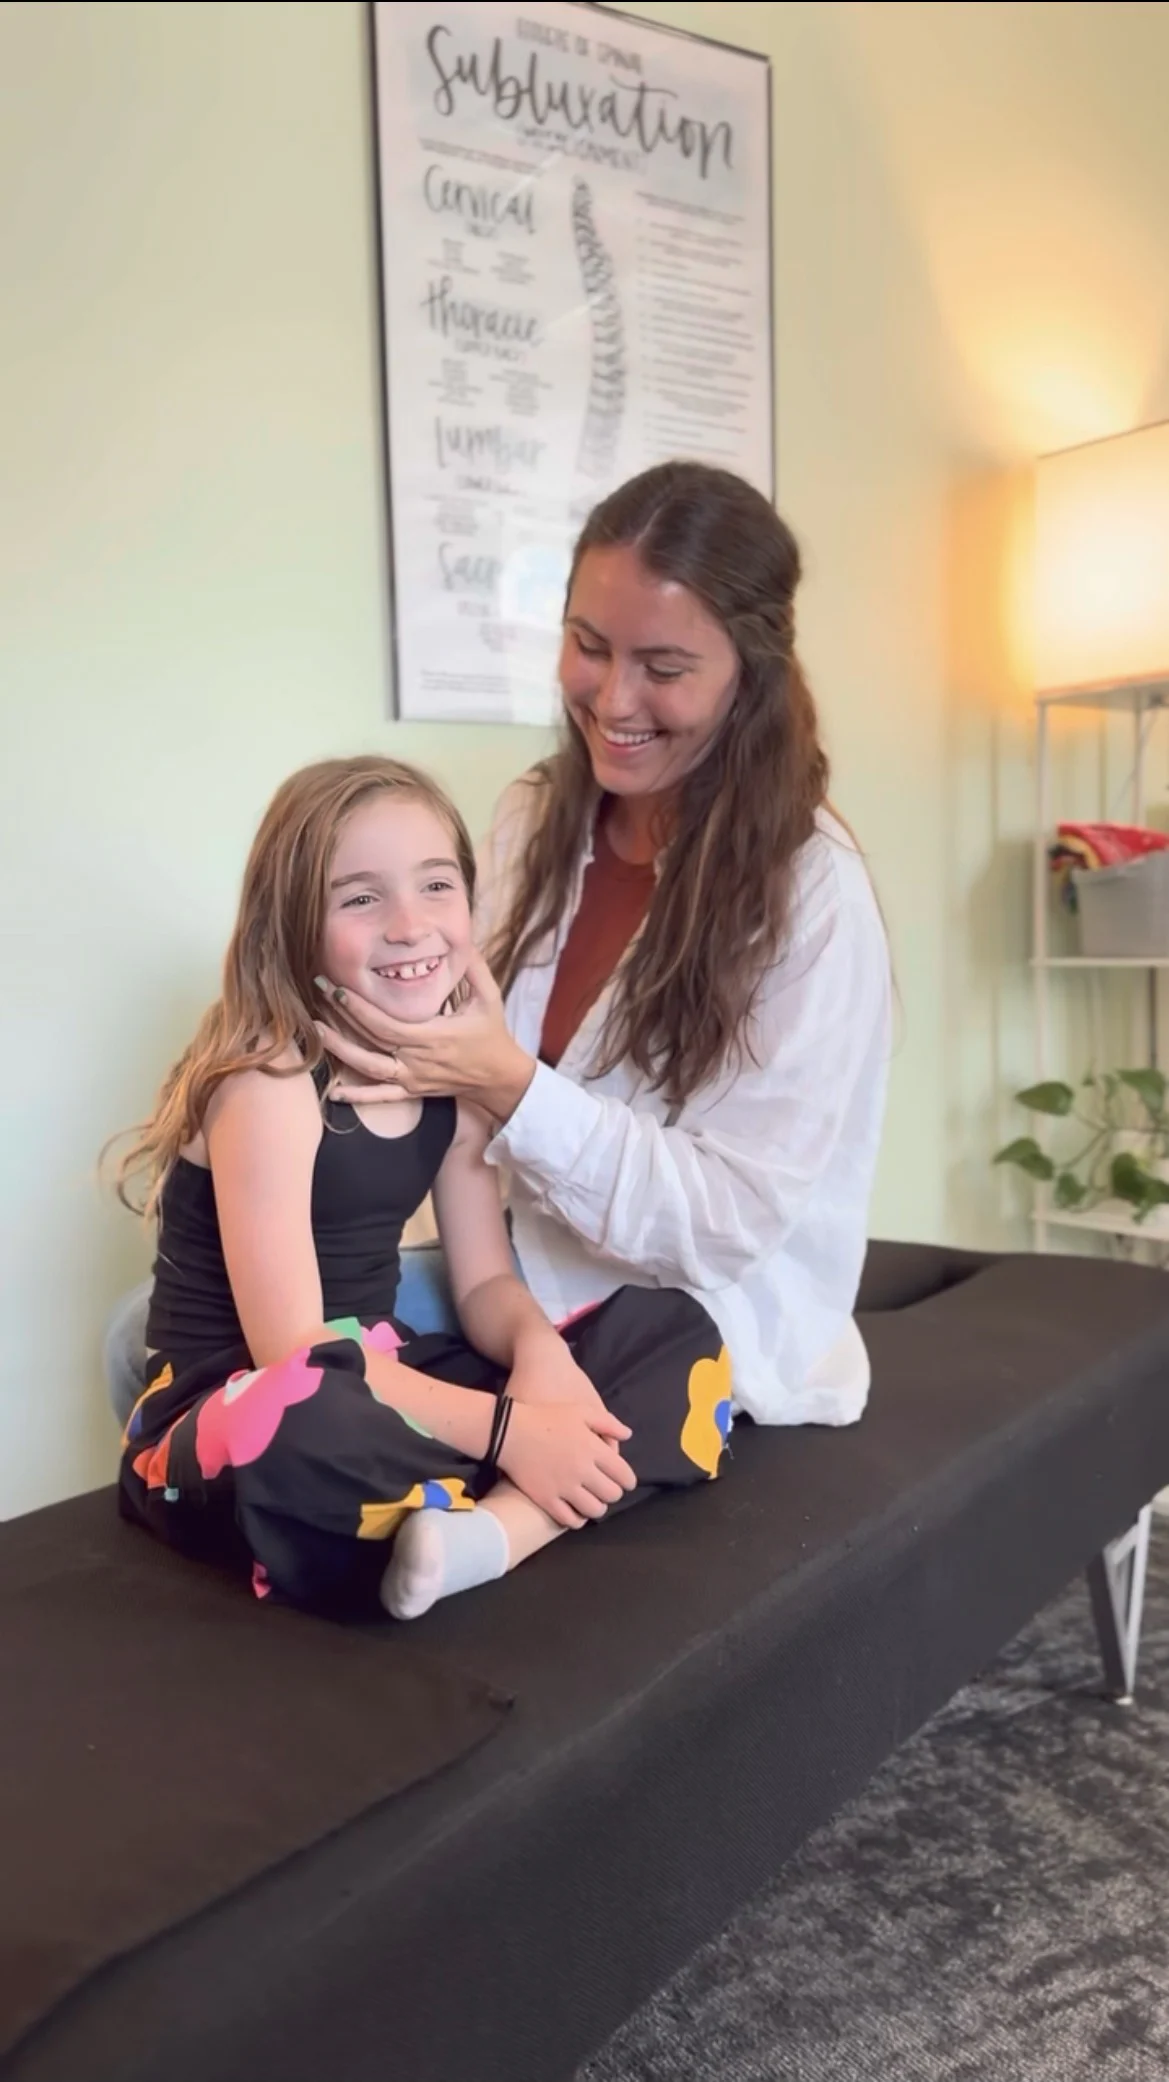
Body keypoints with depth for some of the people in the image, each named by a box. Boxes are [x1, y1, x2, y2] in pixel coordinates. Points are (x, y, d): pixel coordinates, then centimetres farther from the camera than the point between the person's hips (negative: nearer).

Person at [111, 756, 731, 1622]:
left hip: (382, 1385, 8)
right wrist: (508, 1430, -26)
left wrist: (541, 1352, -17)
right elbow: (291, 1354, -23)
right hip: (228, 1423, -7)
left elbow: (485, 1282, 5)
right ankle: (535, 1507, -16)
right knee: (298, 1425, -43)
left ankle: (491, 1529, -23)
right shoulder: (268, 1085, -19)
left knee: (676, 1331, -1)